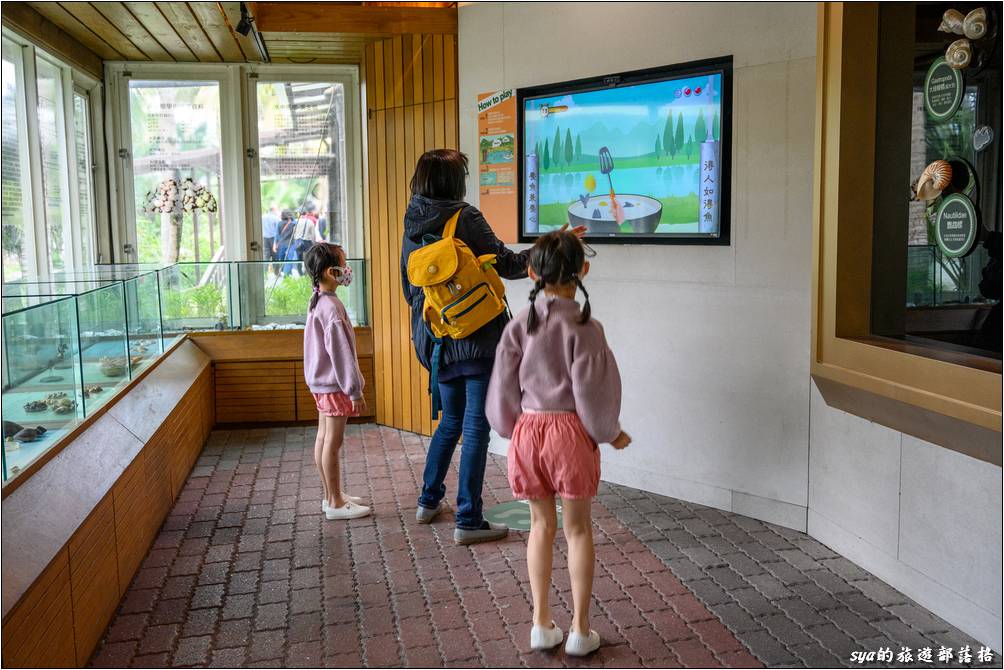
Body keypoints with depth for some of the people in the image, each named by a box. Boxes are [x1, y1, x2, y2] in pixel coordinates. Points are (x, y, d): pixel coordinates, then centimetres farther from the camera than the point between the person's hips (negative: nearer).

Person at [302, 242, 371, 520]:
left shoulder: (317, 302, 10)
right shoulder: (332, 307, -20)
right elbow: (340, 352, -22)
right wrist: (355, 391, -17)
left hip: (321, 382, 10)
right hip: (334, 384, -10)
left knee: (323, 439, 14)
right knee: (333, 442, -3)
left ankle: (332, 496, 24)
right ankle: (335, 503, 4)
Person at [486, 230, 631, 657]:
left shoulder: (519, 326, -2)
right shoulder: (584, 328, -12)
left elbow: (504, 389, 2)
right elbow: (592, 393, -11)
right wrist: (611, 434, 7)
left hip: (527, 430, 3)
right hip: (570, 431, -3)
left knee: (541, 525, 17)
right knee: (577, 529, 10)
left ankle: (541, 624, 24)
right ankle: (580, 631, 18)